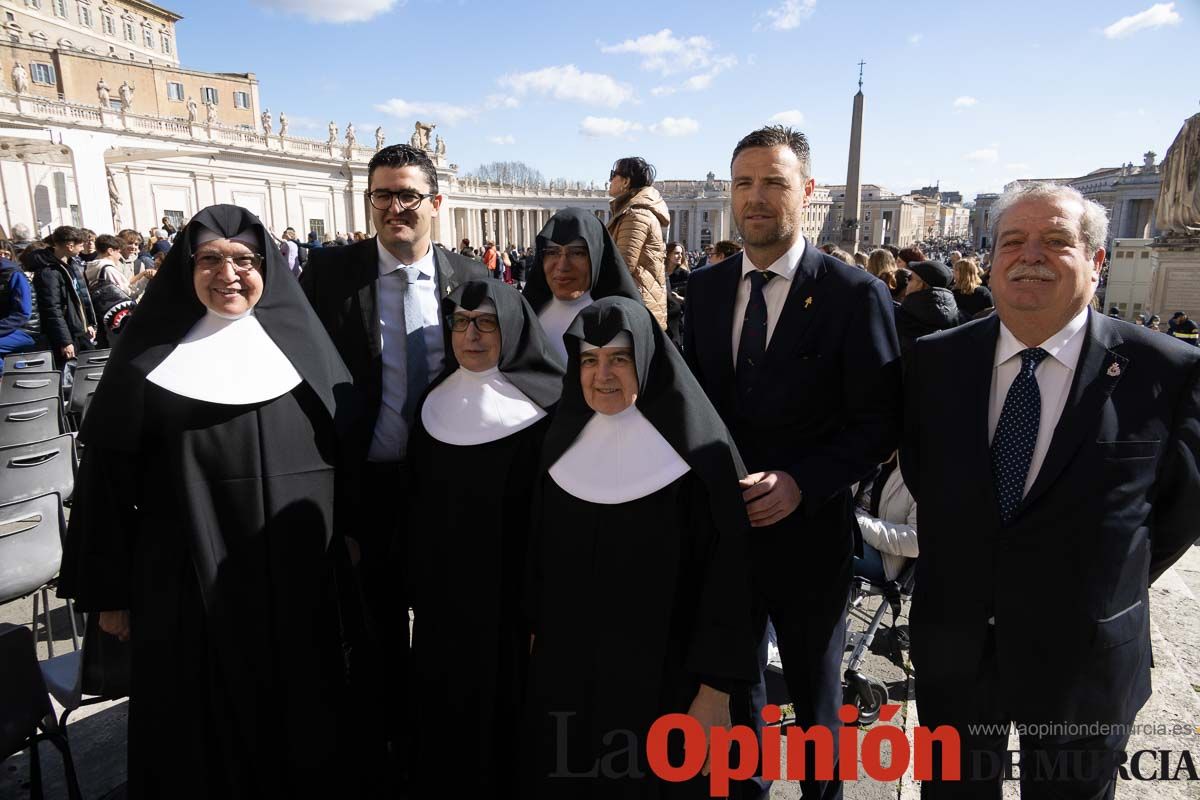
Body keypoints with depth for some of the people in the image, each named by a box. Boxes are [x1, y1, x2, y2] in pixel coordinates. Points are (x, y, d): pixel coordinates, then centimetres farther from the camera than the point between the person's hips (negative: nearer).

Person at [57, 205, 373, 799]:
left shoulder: (300, 344, 2)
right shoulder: (151, 356, -2)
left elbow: (347, 445, 6)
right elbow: (108, 475, -1)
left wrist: (351, 539, 4)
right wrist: (109, 590, -1)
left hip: (296, 575, 2)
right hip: (189, 580, -1)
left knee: (300, 714, 16)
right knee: (206, 729, 12)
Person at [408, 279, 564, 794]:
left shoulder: (542, 414, -11)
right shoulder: (436, 405, 5)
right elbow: (415, 501, 11)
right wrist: (415, 587, 11)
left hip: (509, 597, -4)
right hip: (441, 594, 5)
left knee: (501, 711, 8)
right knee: (441, 710, 15)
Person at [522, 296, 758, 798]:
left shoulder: (695, 446, -14)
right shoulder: (564, 443, 1)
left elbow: (725, 574, -14)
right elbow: (540, 557, 10)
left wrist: (716, 690, -14)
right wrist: (537, 636, 13)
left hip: (661, 677, -4)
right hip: (563, 672, 5)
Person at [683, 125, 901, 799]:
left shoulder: (856, 294, -11)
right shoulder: (705, 288, 3)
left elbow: (880, 422, -11)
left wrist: (801, 483, -22)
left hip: (808, 533, -4)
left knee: (815, 692, 19)